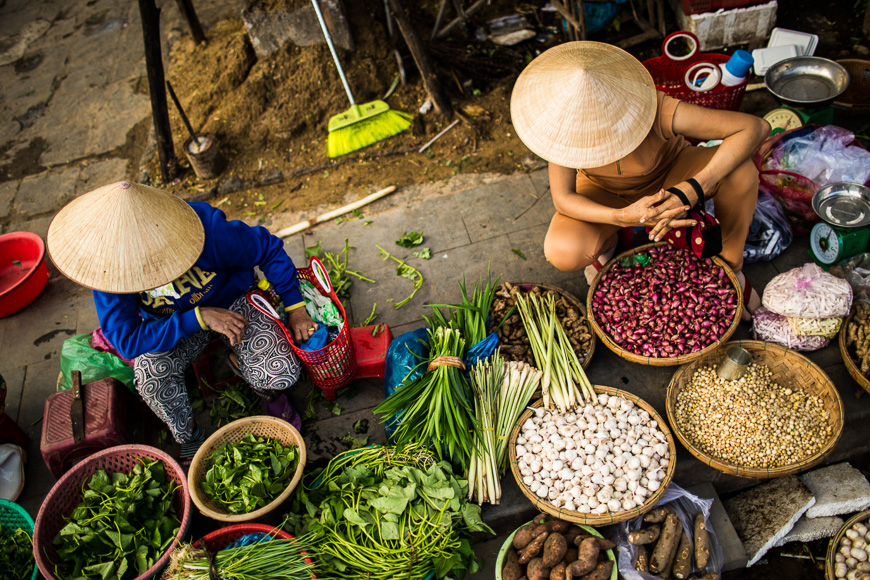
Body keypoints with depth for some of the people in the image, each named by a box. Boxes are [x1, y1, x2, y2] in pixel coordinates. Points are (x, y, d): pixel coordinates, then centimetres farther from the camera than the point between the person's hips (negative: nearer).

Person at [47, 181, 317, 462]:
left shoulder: (205, 228, -33)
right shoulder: (107, 268, -26)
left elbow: (269, 248, -18)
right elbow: (127, 341, -27)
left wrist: (295, 308, -14)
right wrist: (200, 318, -36)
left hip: (233, 302, -1)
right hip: (171, 324, 2)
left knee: (282, 376, -23)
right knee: (150, 370, -31)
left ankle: (241, 365, 15)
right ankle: (190, 440, -1)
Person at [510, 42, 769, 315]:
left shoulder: (658, 111, -38)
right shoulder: (566, 119, -33)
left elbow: (756, 127, -35)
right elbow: (563, 199, -29)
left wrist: (693, 189, -46)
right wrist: (624, 217, -47)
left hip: (668, 174, 0)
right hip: (606, 192, 0)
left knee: (741, 171, -31)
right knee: (563, 254, -31)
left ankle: (730, 267, -5)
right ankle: (605, 242, 7)